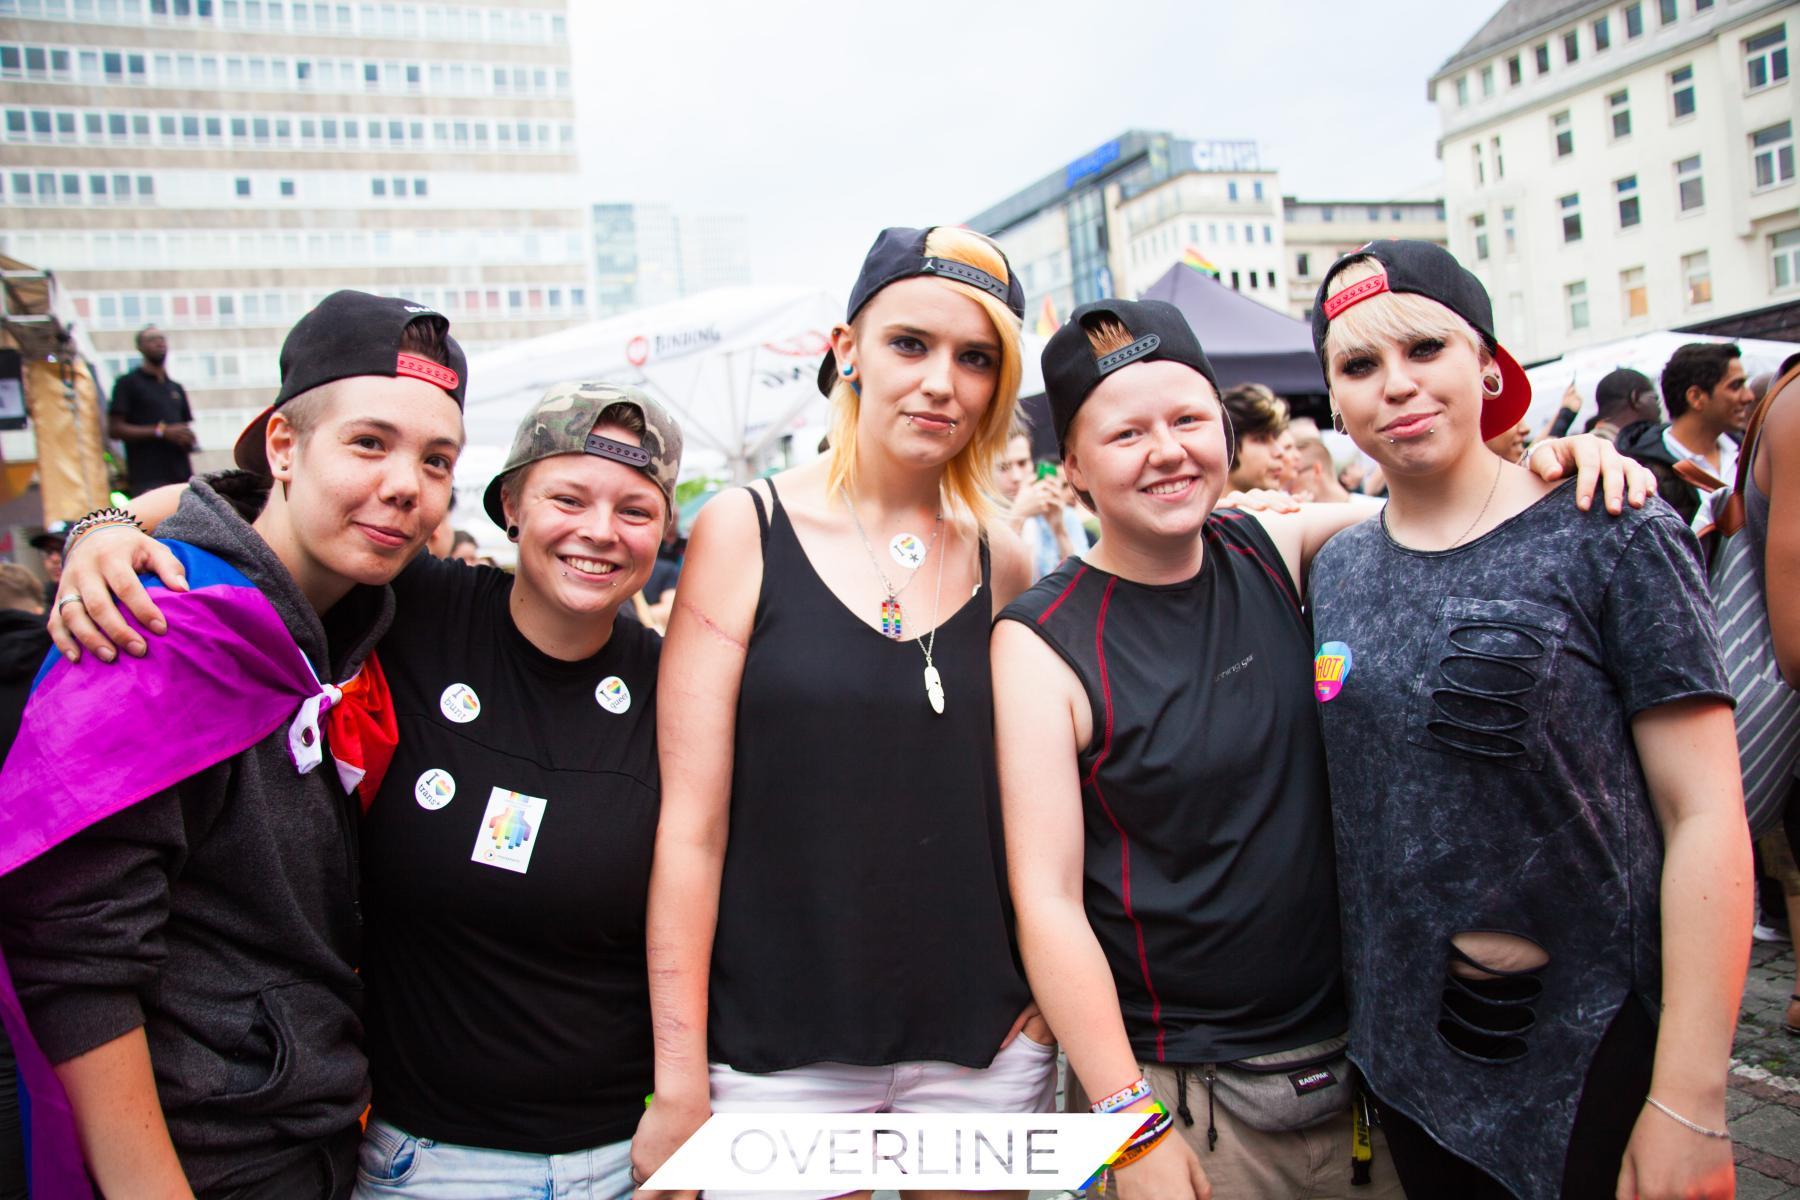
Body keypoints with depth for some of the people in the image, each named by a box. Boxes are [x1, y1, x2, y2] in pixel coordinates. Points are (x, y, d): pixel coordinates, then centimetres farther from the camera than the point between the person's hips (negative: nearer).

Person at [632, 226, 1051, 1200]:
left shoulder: (1001, 561, 2)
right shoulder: (745, 530, -7)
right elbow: (690, 823, -9)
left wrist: (1049, 993, 4)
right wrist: (677, 1081, -8)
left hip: (984, 1051, 3)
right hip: (777, 1056, -2)